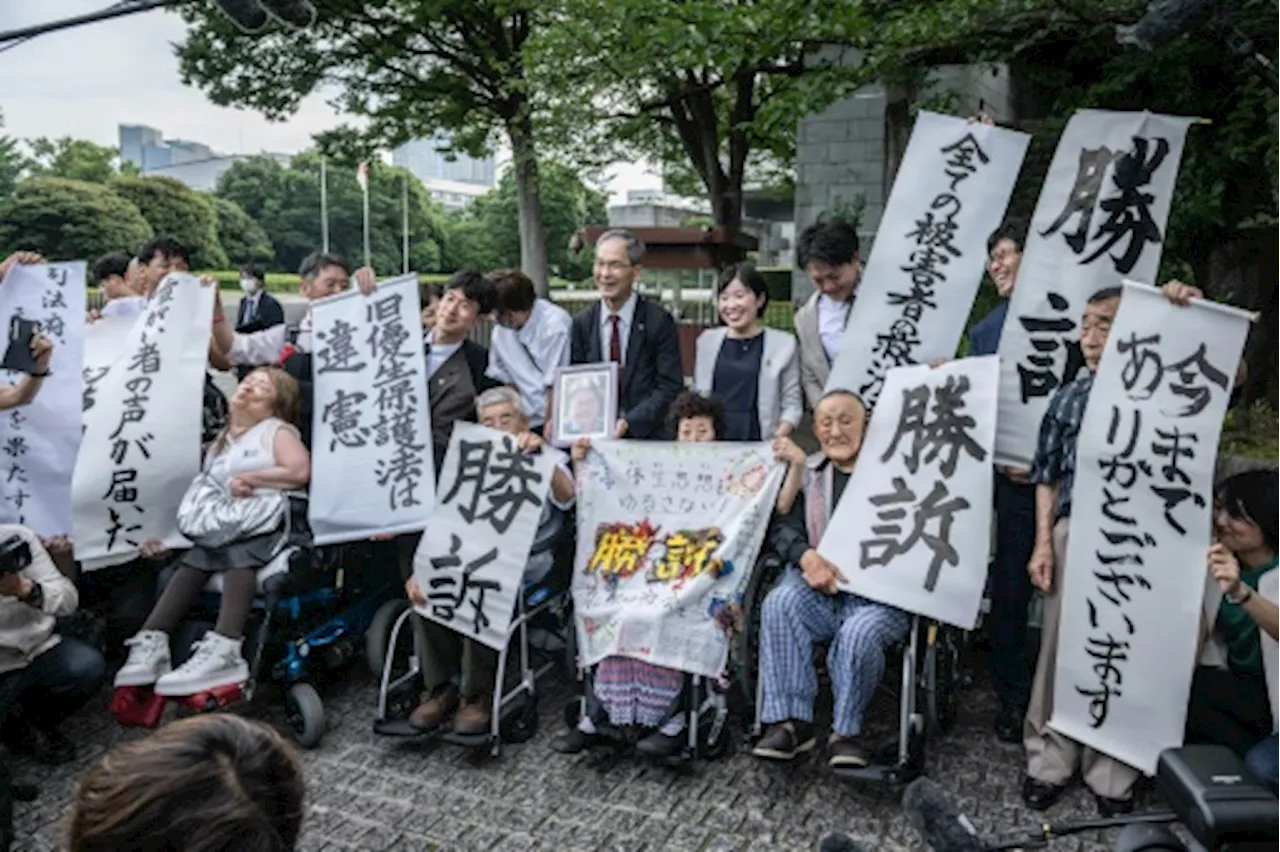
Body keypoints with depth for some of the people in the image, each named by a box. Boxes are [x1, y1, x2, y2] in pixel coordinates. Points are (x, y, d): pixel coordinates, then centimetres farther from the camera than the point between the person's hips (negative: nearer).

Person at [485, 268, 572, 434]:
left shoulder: (554, 324, -15)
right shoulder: (501, 329, 3)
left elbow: (555, 388, -14)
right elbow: (501, 378, 10)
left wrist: (548, 430, -11)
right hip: (527, 423, 5)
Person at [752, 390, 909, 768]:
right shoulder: (807, 472, 17)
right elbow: (783, 526, 4)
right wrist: (806, 556, -16)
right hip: (818, 590, 3)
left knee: (860, 631, -33)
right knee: (780, 603, -27)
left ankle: (846, 731, -10)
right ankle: (790, 720, -21)